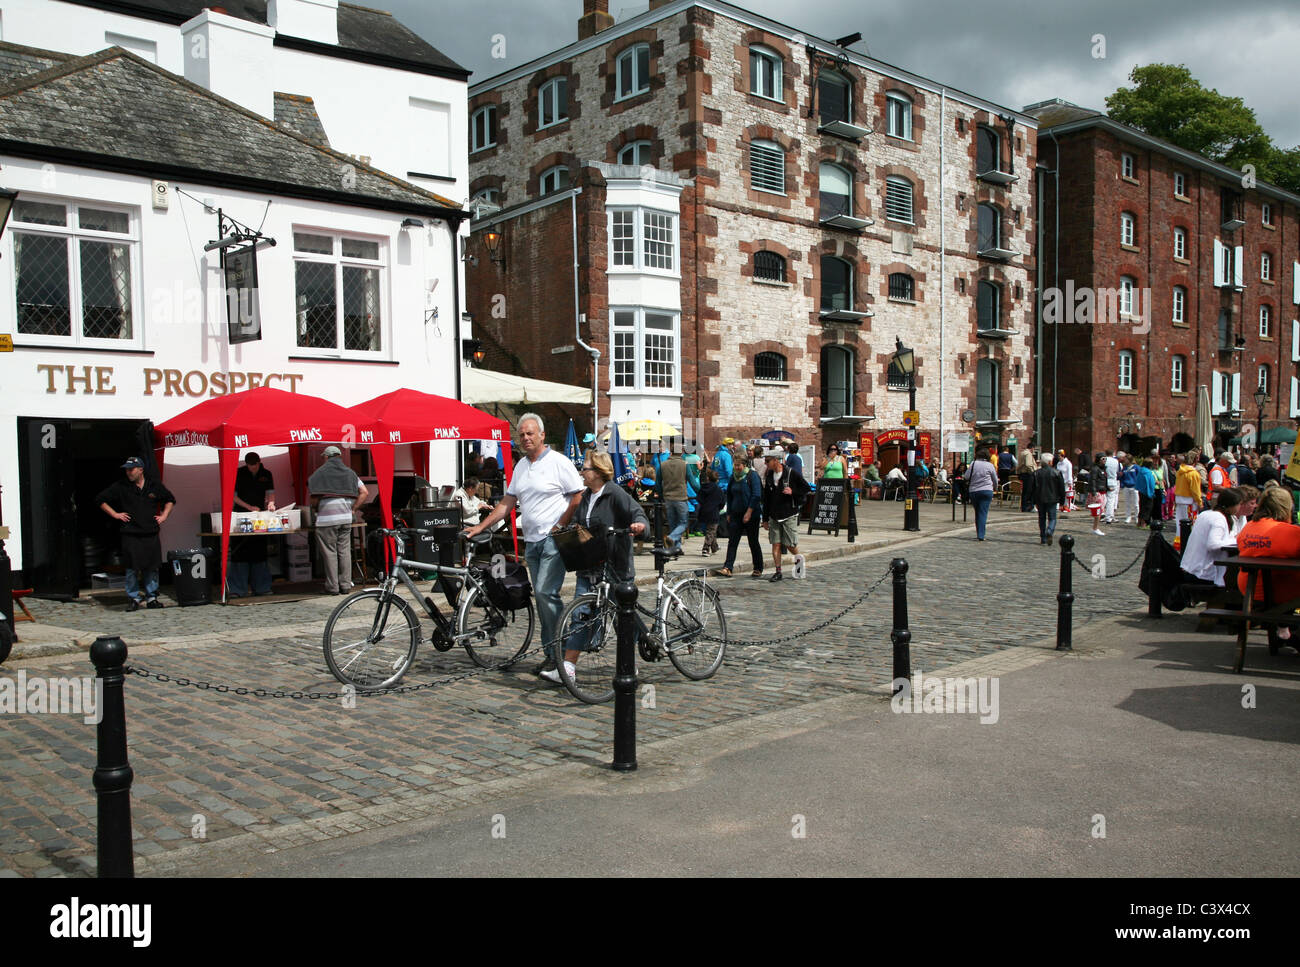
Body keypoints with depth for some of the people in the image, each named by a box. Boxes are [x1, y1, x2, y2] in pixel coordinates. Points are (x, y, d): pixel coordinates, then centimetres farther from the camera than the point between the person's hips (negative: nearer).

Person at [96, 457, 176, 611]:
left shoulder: (155, 486, 7)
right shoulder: (120, 487, 1)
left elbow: (170, 500, 23)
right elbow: (100, 500, 9)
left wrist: (164, 515, 10)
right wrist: (115, 514, 2)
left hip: (151, 534, 2)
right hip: (131, 535, -2)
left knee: (152, 567, 5)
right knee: (132, 568, -2)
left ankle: (151, 597, 14)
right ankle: (133, 599, 8)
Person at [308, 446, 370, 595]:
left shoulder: (321, 472, 1)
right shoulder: (349, 472, 13)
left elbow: (310, 490, -4)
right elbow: (365, 493, 8)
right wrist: (353, 509, 11)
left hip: (326, 518, -4)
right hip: (346, 517, 4)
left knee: (329, 552, 1)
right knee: (344, 551, 9)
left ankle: (332, 586, 3)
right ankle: (345, 585, 10)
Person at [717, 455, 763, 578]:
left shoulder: (752, 476, -8)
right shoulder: (733, 477, 10)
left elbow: (756, 496, -14)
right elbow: (729, 495, 18)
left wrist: (749, 513, -18)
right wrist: (729, 513, 13)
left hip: (751, 515, -5)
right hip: (736, 514, 5)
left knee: (753, 542, 3)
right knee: (732, 541, -4)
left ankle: (758, 570, 15)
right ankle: (727, 568, -9)